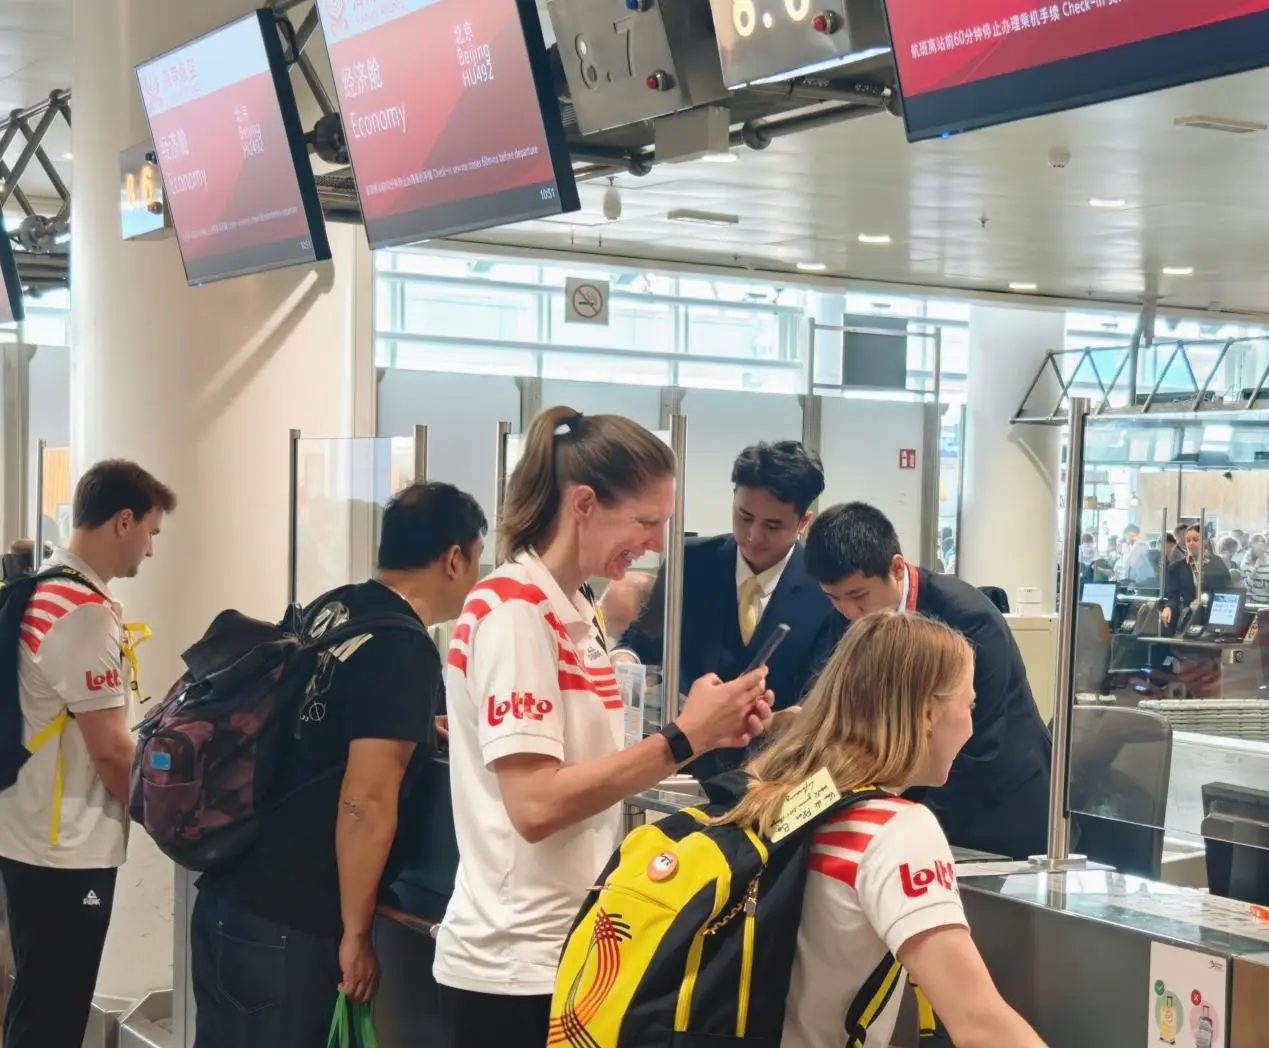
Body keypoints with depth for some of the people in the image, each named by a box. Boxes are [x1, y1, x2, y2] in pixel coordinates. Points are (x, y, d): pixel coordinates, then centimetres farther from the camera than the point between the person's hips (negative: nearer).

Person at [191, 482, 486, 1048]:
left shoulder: (330, 610, 10)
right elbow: (364, 803, -20)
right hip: (283, 926, -8)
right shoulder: (406, 649, -15)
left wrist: (431, 733, 40)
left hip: (227, 896, 8)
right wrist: (355, 933, -13)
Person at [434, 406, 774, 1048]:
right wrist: (683, 738, -18)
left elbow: (591, 767, 10)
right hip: (518, 968, -9)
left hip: (568, 951, 9)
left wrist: (707, 736, -1)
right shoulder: (513, 608, -16)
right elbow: (537, 804, -23)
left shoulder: (575, 613, 11)